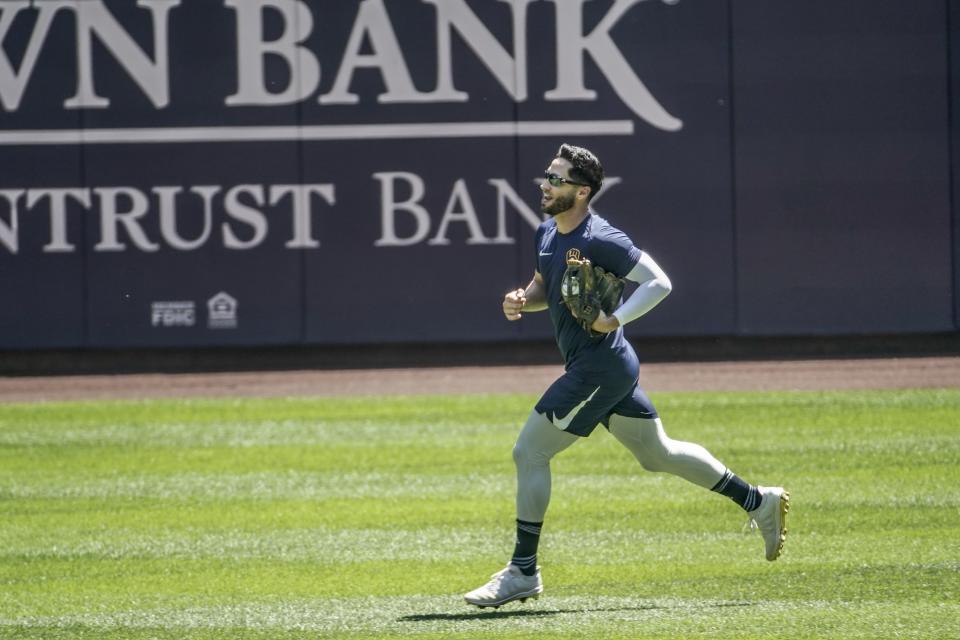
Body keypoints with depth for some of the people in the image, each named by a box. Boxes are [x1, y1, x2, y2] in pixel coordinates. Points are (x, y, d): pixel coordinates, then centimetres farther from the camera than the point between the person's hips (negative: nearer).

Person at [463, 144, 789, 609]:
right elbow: (544, 288, 24)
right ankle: (758, 501, 28)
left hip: (601, 368, -10)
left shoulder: (599, 240, -18)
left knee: (529, 452, -8)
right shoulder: (547, 234, 9)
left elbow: (659, 282, -17)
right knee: (657, 453, 20)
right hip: (609, 367, 10)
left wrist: (614, 320, -26)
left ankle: (523, 572, -2)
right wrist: (523, 300, 2)